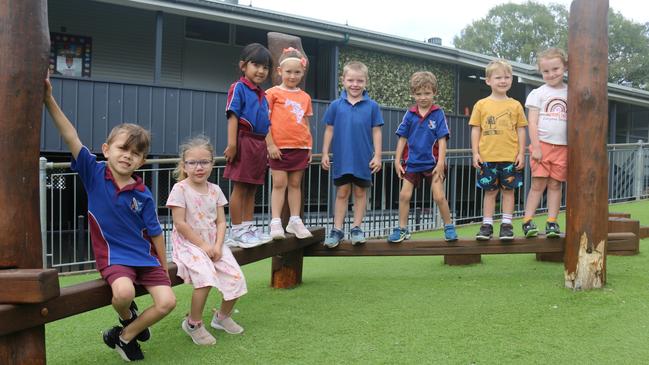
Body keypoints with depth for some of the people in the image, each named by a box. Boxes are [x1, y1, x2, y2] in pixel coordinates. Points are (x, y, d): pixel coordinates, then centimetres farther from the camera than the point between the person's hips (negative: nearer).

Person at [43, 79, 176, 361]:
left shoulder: (143, 195, -5)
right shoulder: (94, 174, -7)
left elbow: (155, 232, 3)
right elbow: (71, 137, -17)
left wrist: (163, 267, 9)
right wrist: (49, 99, -26)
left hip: (145, 256, 2)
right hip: (112, 256, -2)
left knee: (167, 301, -14)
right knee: (124, 291, -32)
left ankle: (124, 336, 11)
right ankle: (128, 318, 8)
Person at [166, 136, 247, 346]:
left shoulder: (215, 190, 7)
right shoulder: (180, 189, -9)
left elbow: (221, 222, 6)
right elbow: (180, 224, -13)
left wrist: (218, 246, -11)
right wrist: (202, 245, -15)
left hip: (213, 244, 6)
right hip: (188, 244, -5)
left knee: (237, 278, -8)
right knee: (206, 277, -30)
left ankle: (223, 316, 20)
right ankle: (193, 323, -7)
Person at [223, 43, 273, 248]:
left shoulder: (262, 94, 17)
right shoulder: (239, 88, -5)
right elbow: (233, 116, -13)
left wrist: (266, 147, 18)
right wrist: (232, 144, -20)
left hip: (260, 144, 8)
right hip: (244, 141, -8)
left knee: (252, 189, 12)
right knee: (240, 188, -3)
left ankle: (248, 227, 20)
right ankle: (237, 232, 3)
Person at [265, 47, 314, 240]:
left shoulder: (305, 97, 11)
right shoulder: (273, 93, -2)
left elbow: (305, 124, 15)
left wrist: (309, 148, 13)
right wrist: (270, 144, -11)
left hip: (300, 148, 4)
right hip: (279, 147, -4)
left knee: (296, 184, 9)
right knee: (279, 184, -3)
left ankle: (295, 221, 15)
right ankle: (276, 223, -1)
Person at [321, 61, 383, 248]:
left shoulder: (372, 106, -2)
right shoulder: (336, 105, -1)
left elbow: (376, 132, 1)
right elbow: (329, 130, 5)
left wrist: (377, 156, -3)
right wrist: (325, 154, 3)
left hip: (364, 160, 0)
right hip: (342, 159, 0)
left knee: (360, 193, 10)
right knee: (342, 193, 7)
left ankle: (357, 228, 19)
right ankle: (337, 229, 12)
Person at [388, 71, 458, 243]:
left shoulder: (438, 113, -6)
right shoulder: (410, 114, 1)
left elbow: (442, 139, -8)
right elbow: (402, 138, 6)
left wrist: (441, 162, -14)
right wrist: (397, 161, 2)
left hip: (432, 163, -3)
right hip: (413, 163, 3)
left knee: (439, 196, -6)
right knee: (404, 195, 2)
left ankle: (449, 227, 13)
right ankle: (402, 230, 15)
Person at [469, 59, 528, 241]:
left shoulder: (515, 105, 5)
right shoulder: (481, 105, 3)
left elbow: (521, 130, 6)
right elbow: (475, 130, 3)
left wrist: (521, 153, 1)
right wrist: (475, 153, -3)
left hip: (510, 157, 0)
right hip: (487, 157, 0)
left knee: (508, 190, 6)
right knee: (490, 191, 7)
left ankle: (506, 224, 13)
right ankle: (487, 224, 13)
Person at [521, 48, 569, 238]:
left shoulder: (570, 93, 11)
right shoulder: (538, 93, 3)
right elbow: (532, 122, -2)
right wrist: (536, 146, -10)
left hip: (562, 146, 2)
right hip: (542, 144, -2)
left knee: (555, 184, 4)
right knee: (538, 183, -5)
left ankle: (552, 222, 8)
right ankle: (527, 221, -2)